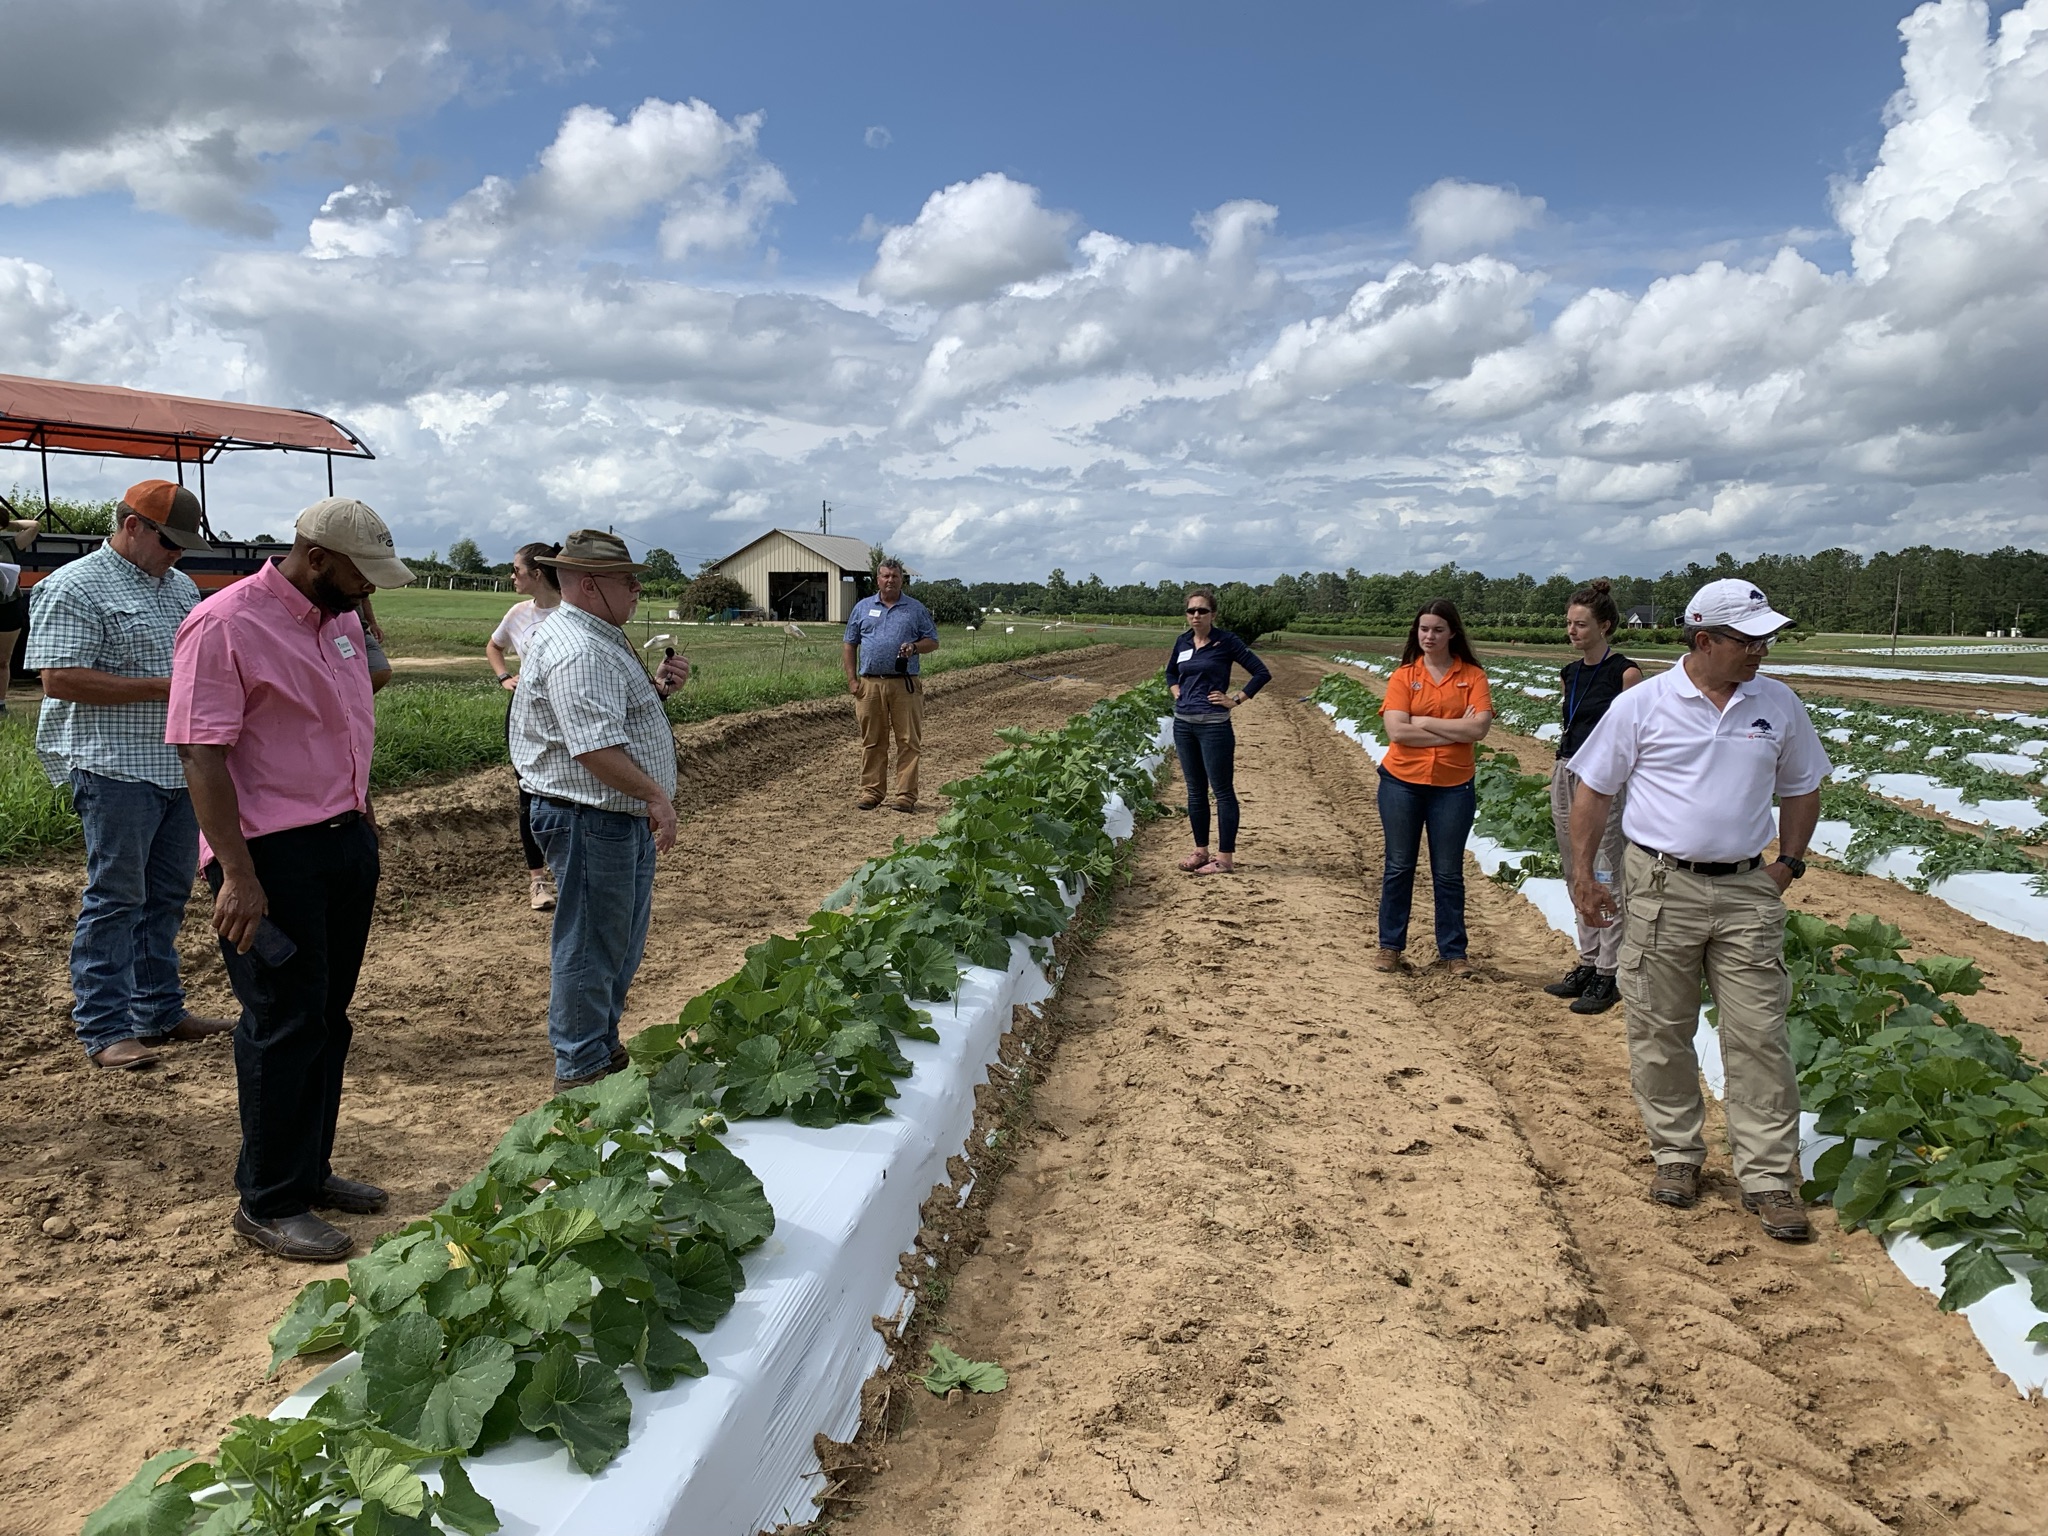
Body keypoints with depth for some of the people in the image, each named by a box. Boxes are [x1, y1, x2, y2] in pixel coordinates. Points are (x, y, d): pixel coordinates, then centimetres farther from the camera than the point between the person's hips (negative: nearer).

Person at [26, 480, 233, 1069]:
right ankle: (104, 1030, 4)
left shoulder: (181, 586, 17)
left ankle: (160, 1011, 24)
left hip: (181, 768, 8)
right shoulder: (76, 588, -8)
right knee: (115, 898, -3)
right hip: (116, 769, -8)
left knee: (168, 894, 13)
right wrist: (164, 688, -18)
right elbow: (59, 680, -16)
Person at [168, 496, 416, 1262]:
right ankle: (267, 1203, 14)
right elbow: (203, 754, -19)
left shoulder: (340, 620, 11)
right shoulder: (225, 623, -15)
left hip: (345, 843, 8)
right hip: (272, 855, -8)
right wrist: (238, 874, -23)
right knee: (284, 1026, 0)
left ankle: (310, 1171, 28)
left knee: (327, 1019, 14)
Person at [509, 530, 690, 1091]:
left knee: (622, 942, 20)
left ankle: (605, 1049, 34)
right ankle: (581, 1071, 13)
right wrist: (657, 796, -24)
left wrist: (656, 687, 8)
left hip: (623, 818, 11)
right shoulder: (577, 651, -20)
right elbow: (596, 746, -28)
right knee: (591, 947, 0)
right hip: (591, 819, -11)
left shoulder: (600, 639, 15)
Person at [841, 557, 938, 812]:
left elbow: (933, 641, 11)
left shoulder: (916, 609, 10)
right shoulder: (862, 608, 13)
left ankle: (906, 794, 0)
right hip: (870, 684, 1)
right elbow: (849, 645, 13)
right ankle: (871, 791, 12)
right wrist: (852, 680, 4)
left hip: (904, 684, -1)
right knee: (872, 741, 5)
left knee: (908, 741, -4)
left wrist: (915, 647, -11)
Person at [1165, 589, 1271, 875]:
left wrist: (1235, 700, -9)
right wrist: (1177, 693, 11)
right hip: (1183, 723, 6)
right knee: (1195, 790, 12)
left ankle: (1224, 858, 2)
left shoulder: (1226, 642, -6)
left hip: (1213, 725, -6)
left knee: (1222, 790, -1)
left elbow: (1262, 673, -6)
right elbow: (1171, 672, 28)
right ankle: (1201, 851, 21)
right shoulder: (1183, 641, 9)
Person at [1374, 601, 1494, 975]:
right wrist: (1454, 731, -13)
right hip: (1402, 782, 0)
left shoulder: (1473, 676, 0)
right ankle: (1390, 946, 19)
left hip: (1453, 786, 0)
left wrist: (1423, 722, -12)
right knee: (1398, 867, 9)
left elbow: (1479, 727, -13)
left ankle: (1453, 952, 17)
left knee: (1449, 873, 7)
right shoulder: (1403, 676, 0)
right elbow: (1396, 731, -13)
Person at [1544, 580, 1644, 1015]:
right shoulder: (1571, 674, 13)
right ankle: (1587, 963, 23)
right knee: (1577, 877, 13)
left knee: (1605, 878, -3)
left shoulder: (1625, 673, -9)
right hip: (1566, 776, 8)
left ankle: (1608, 975, 4)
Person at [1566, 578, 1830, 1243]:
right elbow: (1593, 789, 0)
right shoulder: (1643, 704, -5)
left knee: (1759, 1037, 1)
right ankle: (1676, 1155, 24)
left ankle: (1768, 1178, 11)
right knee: (1659, 1033, 7)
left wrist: (1788, 864, 8)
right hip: (1661, 889, -2)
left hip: (1746, 890, 2)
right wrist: (1582, 874, -4)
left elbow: (1801, 788, 18)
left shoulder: (1778, 704, 5)